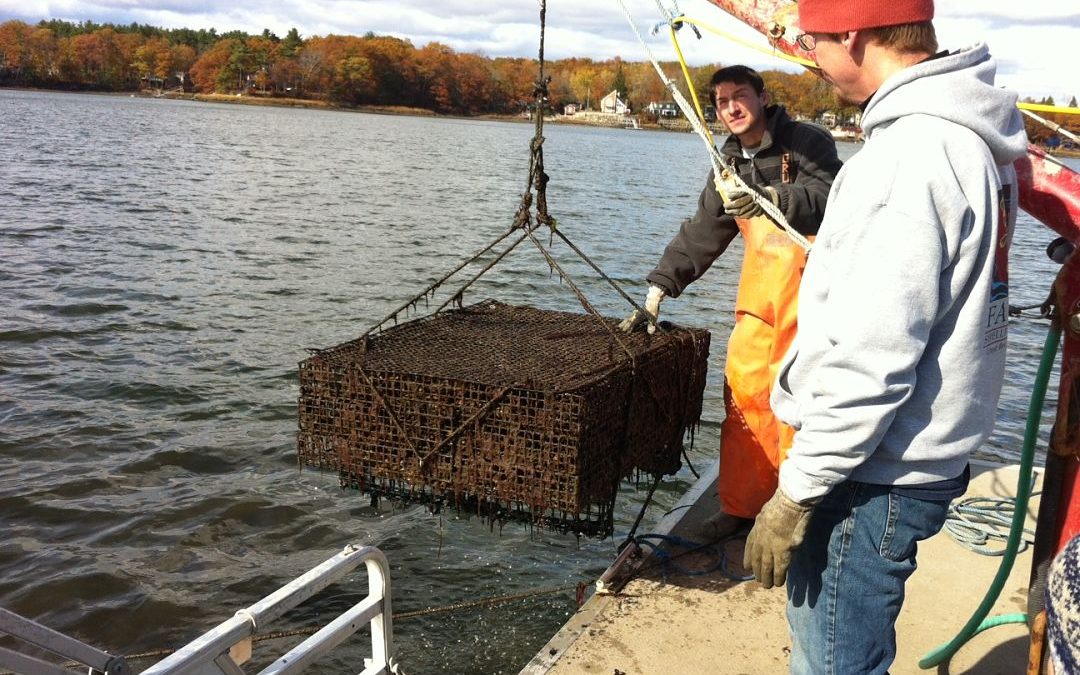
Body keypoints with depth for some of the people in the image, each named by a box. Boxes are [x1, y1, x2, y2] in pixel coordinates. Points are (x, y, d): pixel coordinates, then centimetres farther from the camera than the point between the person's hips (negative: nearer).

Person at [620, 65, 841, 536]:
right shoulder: (731, 165, 17)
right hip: (759, 293, 6)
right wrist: (658, 289, 8)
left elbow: (828, 194, -21)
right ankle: (741, 505, 14)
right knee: (743, 393, 2)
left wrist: (770, 196, -35)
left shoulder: (808, 143, -4)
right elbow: (700, 234, 16)